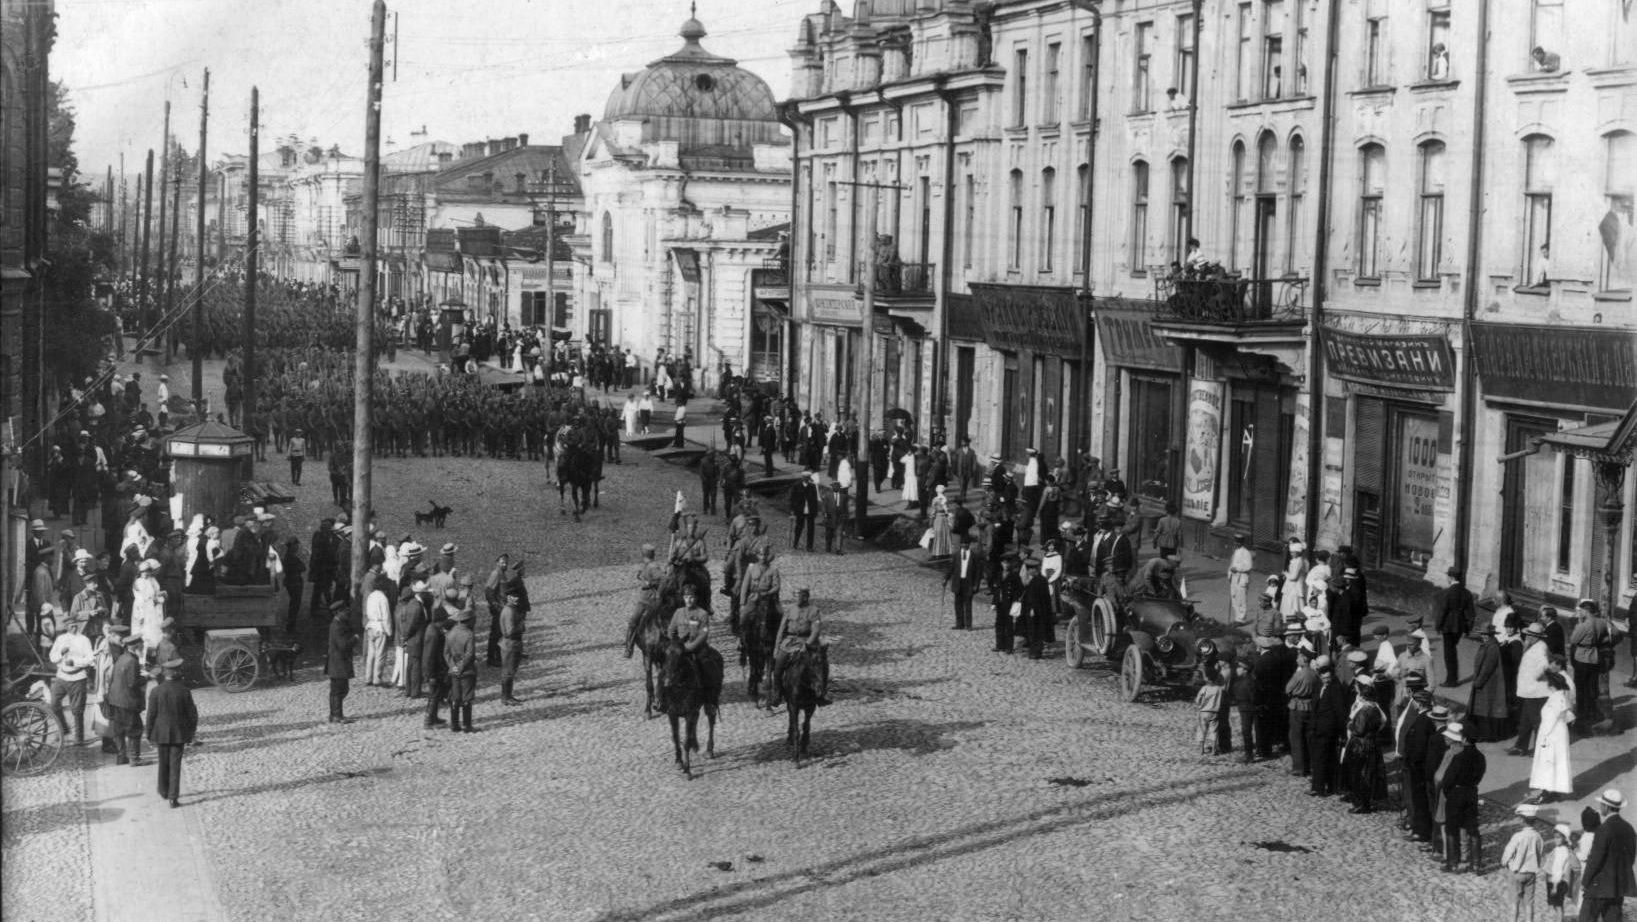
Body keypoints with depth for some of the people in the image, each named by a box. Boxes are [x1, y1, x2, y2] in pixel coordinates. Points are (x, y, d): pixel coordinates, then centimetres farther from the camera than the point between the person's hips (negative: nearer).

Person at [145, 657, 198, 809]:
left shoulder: (156, 692, -11)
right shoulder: (184, 691, -10)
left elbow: (151, 715, -6)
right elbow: (192, 715, -4)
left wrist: (149, 735, 5)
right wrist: (190, 735, 8)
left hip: (162, 733, 1)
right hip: (179, 733, 0)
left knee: (163, 763, 18)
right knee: (175, 765, 3)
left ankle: (164, 791, 34)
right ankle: (173, 797, -2)